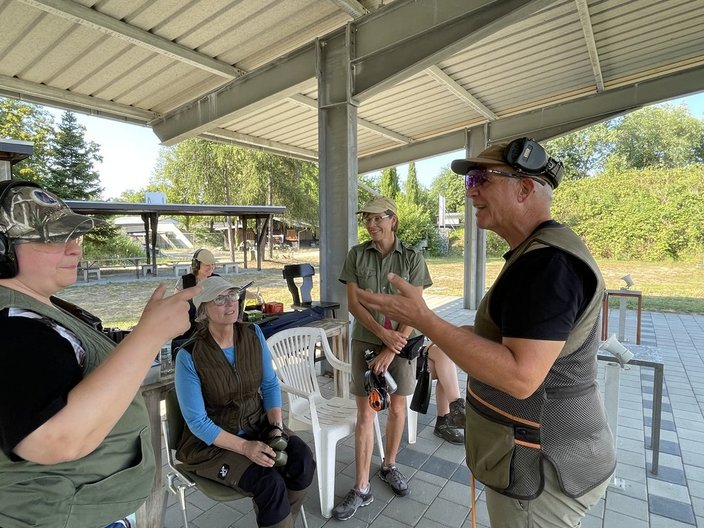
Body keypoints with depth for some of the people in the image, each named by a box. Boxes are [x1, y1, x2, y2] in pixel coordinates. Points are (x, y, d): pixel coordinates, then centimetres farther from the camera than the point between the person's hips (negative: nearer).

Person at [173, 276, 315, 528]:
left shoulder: (253, 334, -6)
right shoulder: (189, 356, -19)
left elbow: (270, 384, 2)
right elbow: (197, 421, -14)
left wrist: (277, 428, -11)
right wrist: (245, 447, -21)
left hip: (258, 426, 4)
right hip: (212, 440, -4)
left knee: (302, 459, -18)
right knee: (269, 483, -26)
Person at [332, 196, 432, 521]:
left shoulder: (412, 258, -6)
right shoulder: (356, 255, -2)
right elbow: (353, 303, -5)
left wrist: (390, 351, -14)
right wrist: (382, 333, -17)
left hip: (402, 343, 0)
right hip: (366, 342, 0)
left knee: (397, 408, 14)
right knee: (365, 413, 4)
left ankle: (389, 466, 38)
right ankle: (362, 488, 17)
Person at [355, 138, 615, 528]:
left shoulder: (548, 261, -26)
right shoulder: (538, 252, 8)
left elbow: (520, 376, -32)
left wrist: (422, 318, -32)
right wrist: (473, 334, 14)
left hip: (539, 465, -9)